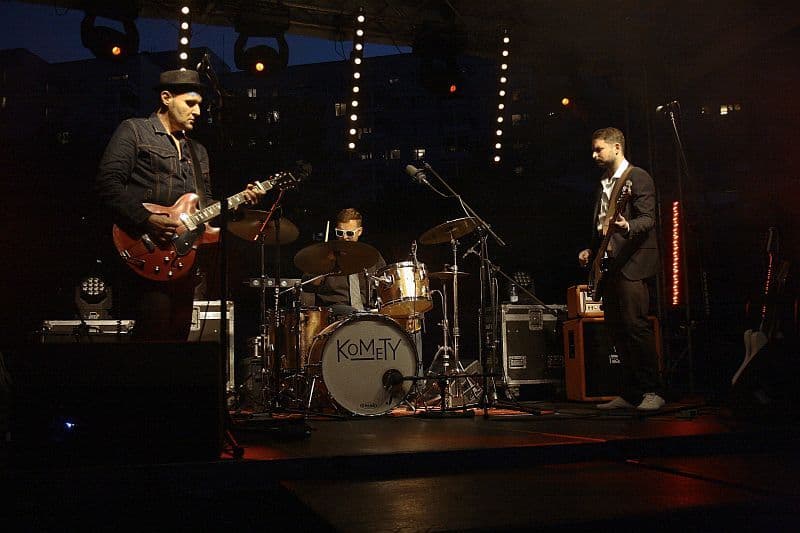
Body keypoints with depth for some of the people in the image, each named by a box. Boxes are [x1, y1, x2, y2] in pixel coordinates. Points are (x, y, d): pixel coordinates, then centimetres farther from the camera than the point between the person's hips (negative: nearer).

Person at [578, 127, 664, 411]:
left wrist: (627, 226, -33)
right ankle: (630, 393, 12)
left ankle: (653, 392, -9)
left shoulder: (638, 177, -4)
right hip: (608, 264, 9)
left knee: (635, 325, -15)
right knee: (616, 329, 6)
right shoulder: (604, 185, 21)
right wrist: (591, 250, 13)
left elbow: (648, 219, -13)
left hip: (632, 262, -8)